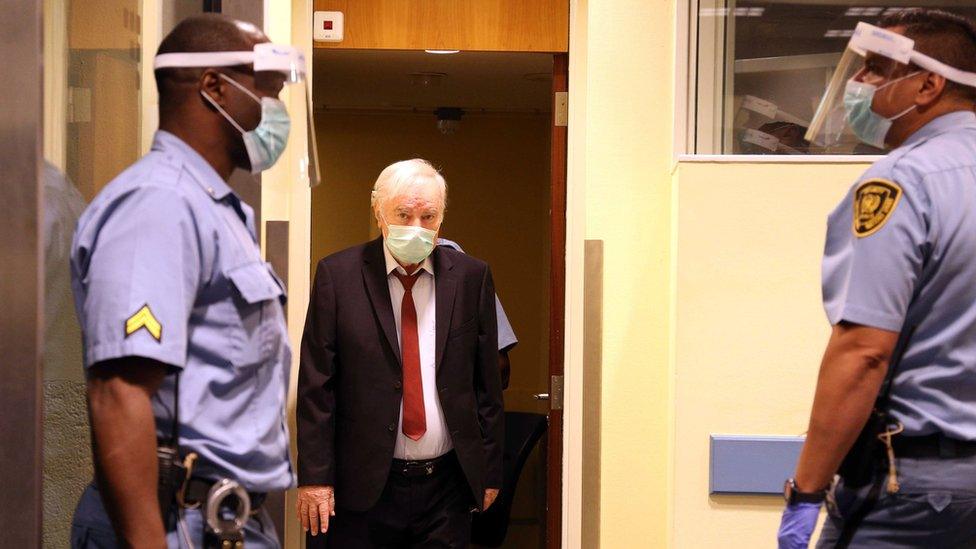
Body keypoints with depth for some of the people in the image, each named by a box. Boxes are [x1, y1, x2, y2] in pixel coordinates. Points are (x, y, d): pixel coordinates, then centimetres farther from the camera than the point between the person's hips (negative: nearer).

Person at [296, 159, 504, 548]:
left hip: (447, 485, 2)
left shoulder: (471, 277, 3)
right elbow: (316, 385, -4)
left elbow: (487, 382, 7)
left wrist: (490, 471, 6)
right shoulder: (337, 275, -3)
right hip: (362, 486, -2)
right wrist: (314, 476, -8)